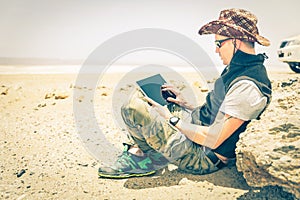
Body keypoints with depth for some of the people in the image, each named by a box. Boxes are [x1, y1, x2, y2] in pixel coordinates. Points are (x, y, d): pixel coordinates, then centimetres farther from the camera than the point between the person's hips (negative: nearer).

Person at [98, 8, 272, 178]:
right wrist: (187, 105, 11)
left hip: (204, 157, -10)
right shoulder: (237, 69, 6)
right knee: (140, 99, 16)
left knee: (133, 107, -24)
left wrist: (172, 119, -16)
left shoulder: (248, 87, -26)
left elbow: (213, 140, -27)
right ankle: (136, 152, 7)